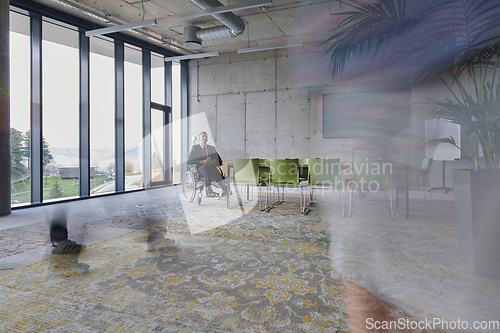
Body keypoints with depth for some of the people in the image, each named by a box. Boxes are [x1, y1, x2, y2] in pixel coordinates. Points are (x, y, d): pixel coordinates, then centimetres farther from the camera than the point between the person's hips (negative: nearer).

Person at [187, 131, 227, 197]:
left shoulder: (212, 148, 20)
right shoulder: (195, 148, 13)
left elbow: (220, 162, 13)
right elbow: (189, 161, -2)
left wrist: (212, 162, -11)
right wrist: (202, 162, -16)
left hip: (211, 168, 2)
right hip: (200, 170, -2)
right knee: (206, 166, -38)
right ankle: (208, 191, -47)